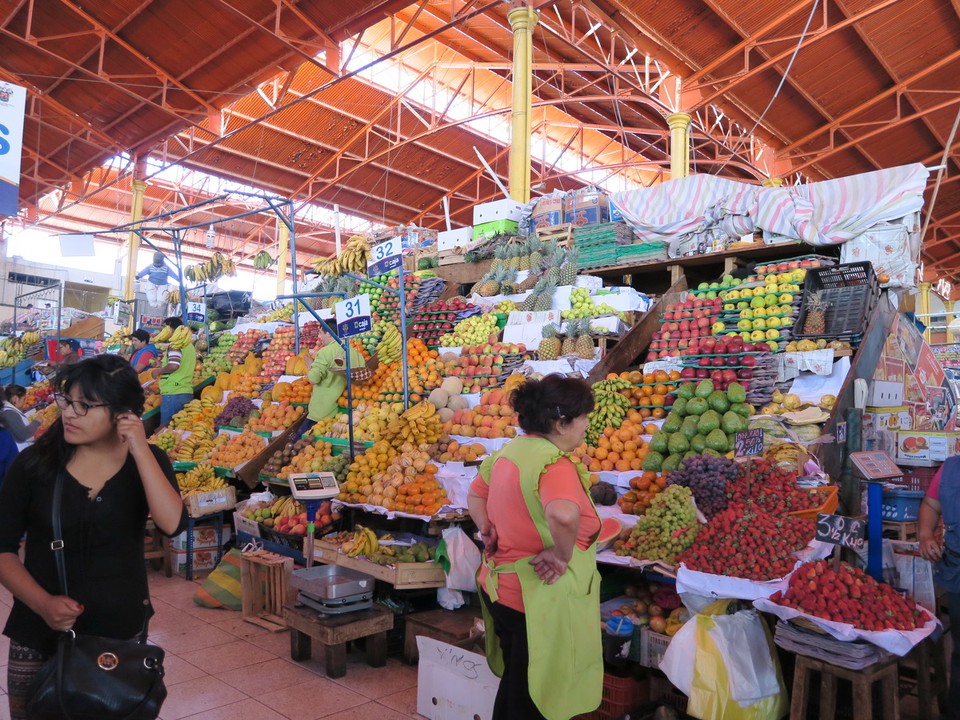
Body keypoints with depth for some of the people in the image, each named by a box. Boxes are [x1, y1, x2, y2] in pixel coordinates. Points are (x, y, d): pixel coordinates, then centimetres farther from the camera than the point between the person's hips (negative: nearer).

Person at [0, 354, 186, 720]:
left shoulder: (147, 461, -5)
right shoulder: (34, 462, -7)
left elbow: (173, 524, -21)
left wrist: (140, 450, -23)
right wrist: (43, 603, -17)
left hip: (121, 631, 1)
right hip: (39, 631, 0)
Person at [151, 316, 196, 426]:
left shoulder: (175, 345, -10)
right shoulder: (190, 345, 17)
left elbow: (173, 366, -22)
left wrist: (159, 371, -6)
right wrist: (162, 367, 27)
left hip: (173, 393, -8)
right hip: (187, 393, 8)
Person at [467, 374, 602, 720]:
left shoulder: (508, 452, 3)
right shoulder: (554, 463, -24)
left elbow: (475, 495, 17)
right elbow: (564, 515, -43)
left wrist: (488, 532, 8)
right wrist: (563, 555, -27)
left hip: (498, 586, 8)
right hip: (539, 598, -8)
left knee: (514, 684, 27)